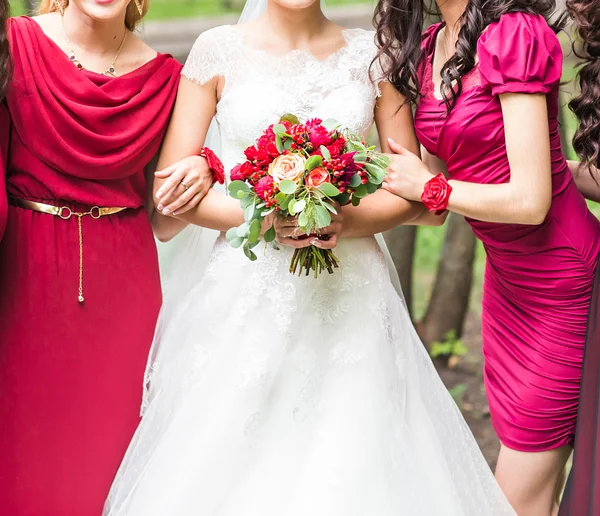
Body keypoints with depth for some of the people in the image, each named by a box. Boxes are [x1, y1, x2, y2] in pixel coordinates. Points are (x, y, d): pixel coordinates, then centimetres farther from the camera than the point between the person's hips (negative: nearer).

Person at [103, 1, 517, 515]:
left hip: (350, 290, 1)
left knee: (352, 469, 1)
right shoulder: (219, 50, 2)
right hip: (248, 285, -1)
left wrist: (346, 221, -13)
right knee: (229, 467, 1)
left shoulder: (371, 54, 6)